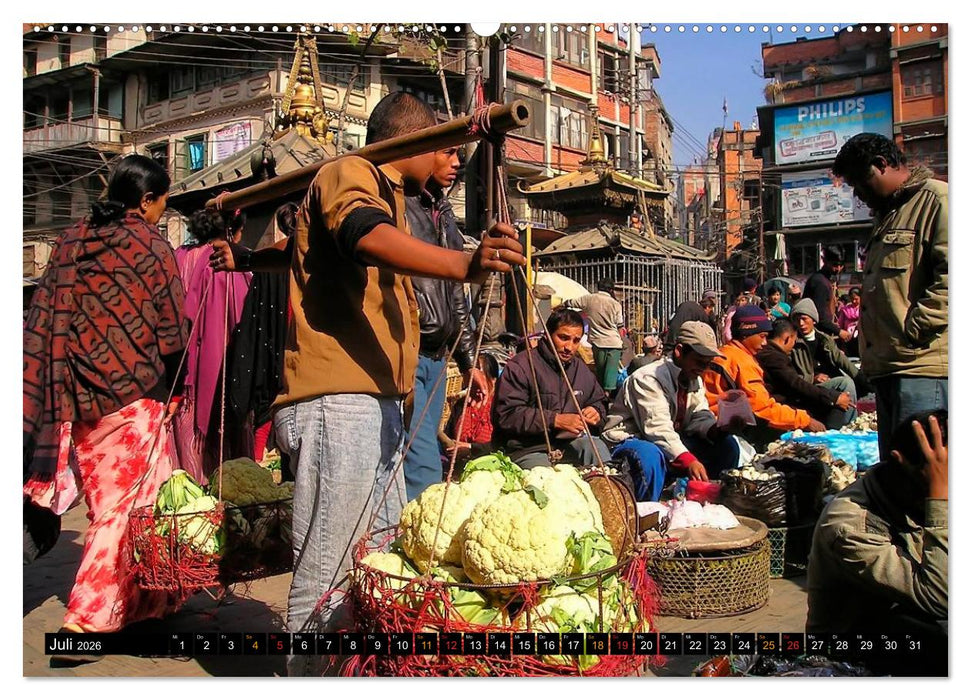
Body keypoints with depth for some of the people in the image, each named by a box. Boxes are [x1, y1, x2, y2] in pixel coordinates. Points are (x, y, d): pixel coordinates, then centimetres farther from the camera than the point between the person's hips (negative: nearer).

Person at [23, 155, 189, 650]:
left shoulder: (71, 240, 8)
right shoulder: (150, 246, -7)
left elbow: (43, 323, 8)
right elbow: (171, 332, -5)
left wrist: (62, 391, 13)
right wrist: (173, 390, 8)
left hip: (76, 397, 6)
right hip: (131, 393, -6)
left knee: (106, 500, 16)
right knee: (127, 503, 1)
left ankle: (144, 600, 28)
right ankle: (86, 619, -3)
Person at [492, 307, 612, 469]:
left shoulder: (581, 369, 15)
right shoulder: (520, 366, -9)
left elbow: (599, 401, 31)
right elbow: (506, 414, -18)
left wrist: (595, 411, 4)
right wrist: (555, 420, -21)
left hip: (566, 444, 6)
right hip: (526, 450, -6)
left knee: (595, 444, -22)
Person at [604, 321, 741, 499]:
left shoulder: (694, 378, 9)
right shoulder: (649, 379, -21)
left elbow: (700, 416, 1)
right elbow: (658, 428, -32)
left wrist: (717, 430, -23)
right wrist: (688, 460, -45)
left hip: (671, 440, 9)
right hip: (631, 440, -9)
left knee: (726, 445, -2)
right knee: (650, 456, -42)